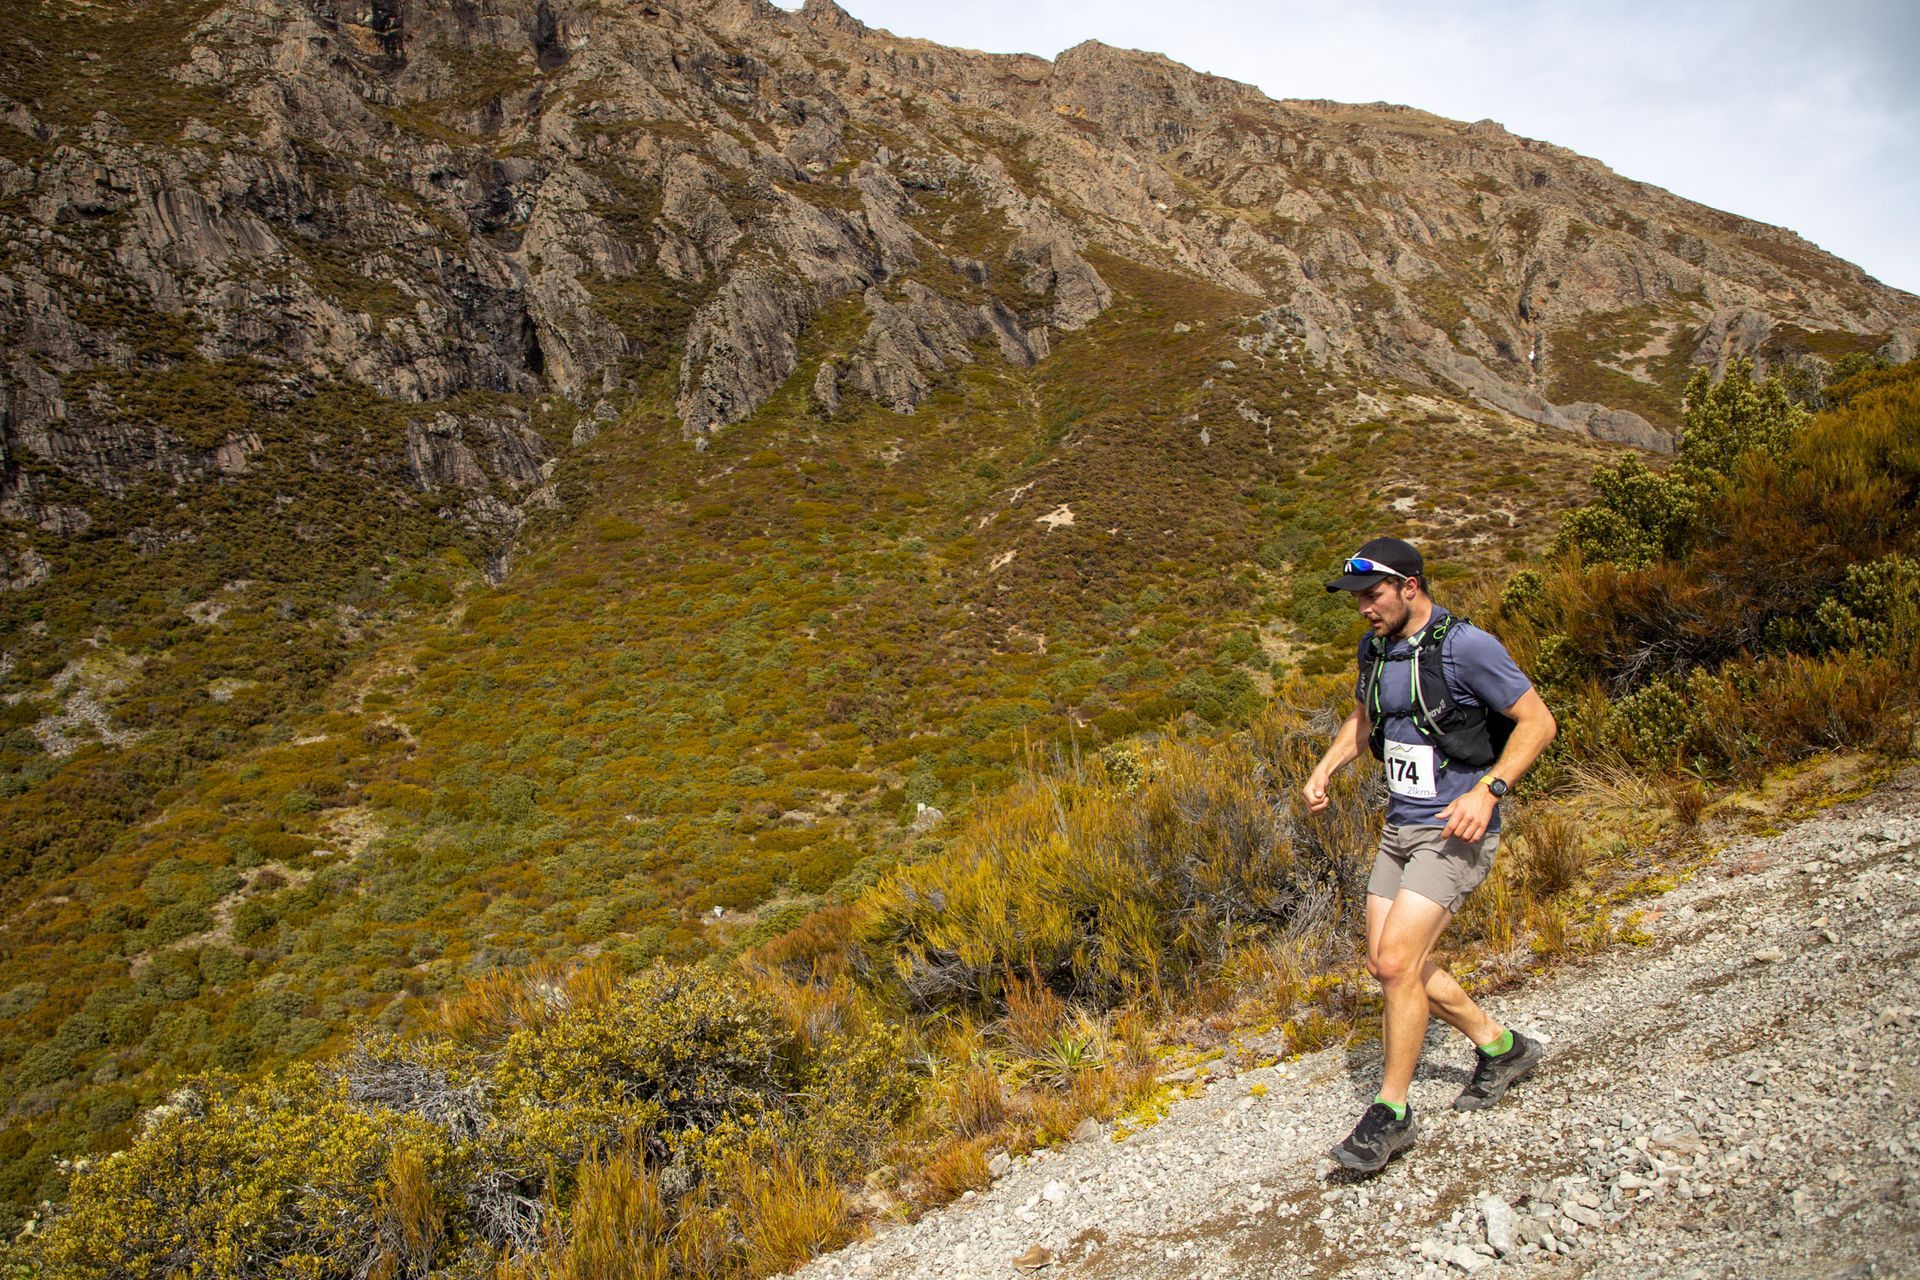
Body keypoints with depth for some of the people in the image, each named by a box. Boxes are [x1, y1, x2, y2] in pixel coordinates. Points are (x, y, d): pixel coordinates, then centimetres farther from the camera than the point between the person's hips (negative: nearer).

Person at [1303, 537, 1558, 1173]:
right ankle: (1502, 1048, 33)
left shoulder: (1465, 646, -17)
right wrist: (1325, 769, 6)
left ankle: (1391, 1114, 1)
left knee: (1397, 962, -15)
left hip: (1454, 832, -8)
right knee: (1390, 963, 11)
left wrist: (1487, 791, -23)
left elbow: (1538, 721, -13)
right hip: (1399, 827, 8)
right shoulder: (1375, 649, 6)